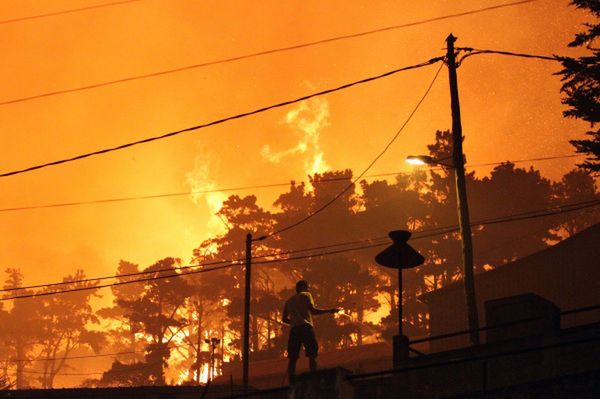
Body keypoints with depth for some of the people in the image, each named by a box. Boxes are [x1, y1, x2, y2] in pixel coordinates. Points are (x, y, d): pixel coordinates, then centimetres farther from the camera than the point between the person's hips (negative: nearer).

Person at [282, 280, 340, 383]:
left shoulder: (289, 301, 24)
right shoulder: (306, 295, 8)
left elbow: (284, 318, 22)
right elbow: (313, 310, -5)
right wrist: (330, 310, 0)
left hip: (294, 329, 5)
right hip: (306, 327, -5)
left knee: (292, 358, 0)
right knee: (312, 356, -6)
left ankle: (291, 382, -10)